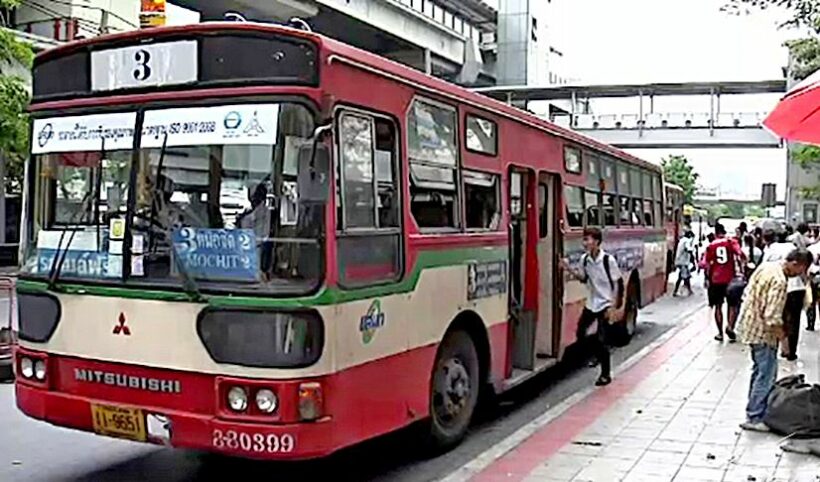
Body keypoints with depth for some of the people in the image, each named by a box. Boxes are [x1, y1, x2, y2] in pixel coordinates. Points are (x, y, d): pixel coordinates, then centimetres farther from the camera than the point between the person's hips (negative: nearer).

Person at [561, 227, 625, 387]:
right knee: (580, 333, 9)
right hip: (590, 304, 7)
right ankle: (598, 356, 34)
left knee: (601, 340, -6)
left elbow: (619, 284, -14)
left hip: (605, 305, -6)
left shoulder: (608, 260, -20)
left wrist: (615, 307, -17)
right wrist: (570, 270, -3)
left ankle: (606, 374, 11)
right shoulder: (584, 259, -2)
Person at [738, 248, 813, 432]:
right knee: (767, 375, -1)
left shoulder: (766, 267, 3)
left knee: (760, 370, 20)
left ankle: (755, 408, 30)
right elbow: (772, 318, -27)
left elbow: (748, 293, 14)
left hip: (750, 324, 10)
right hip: (762, 332, -10)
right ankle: (754, 418, 4)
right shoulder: (779, 281, -25)